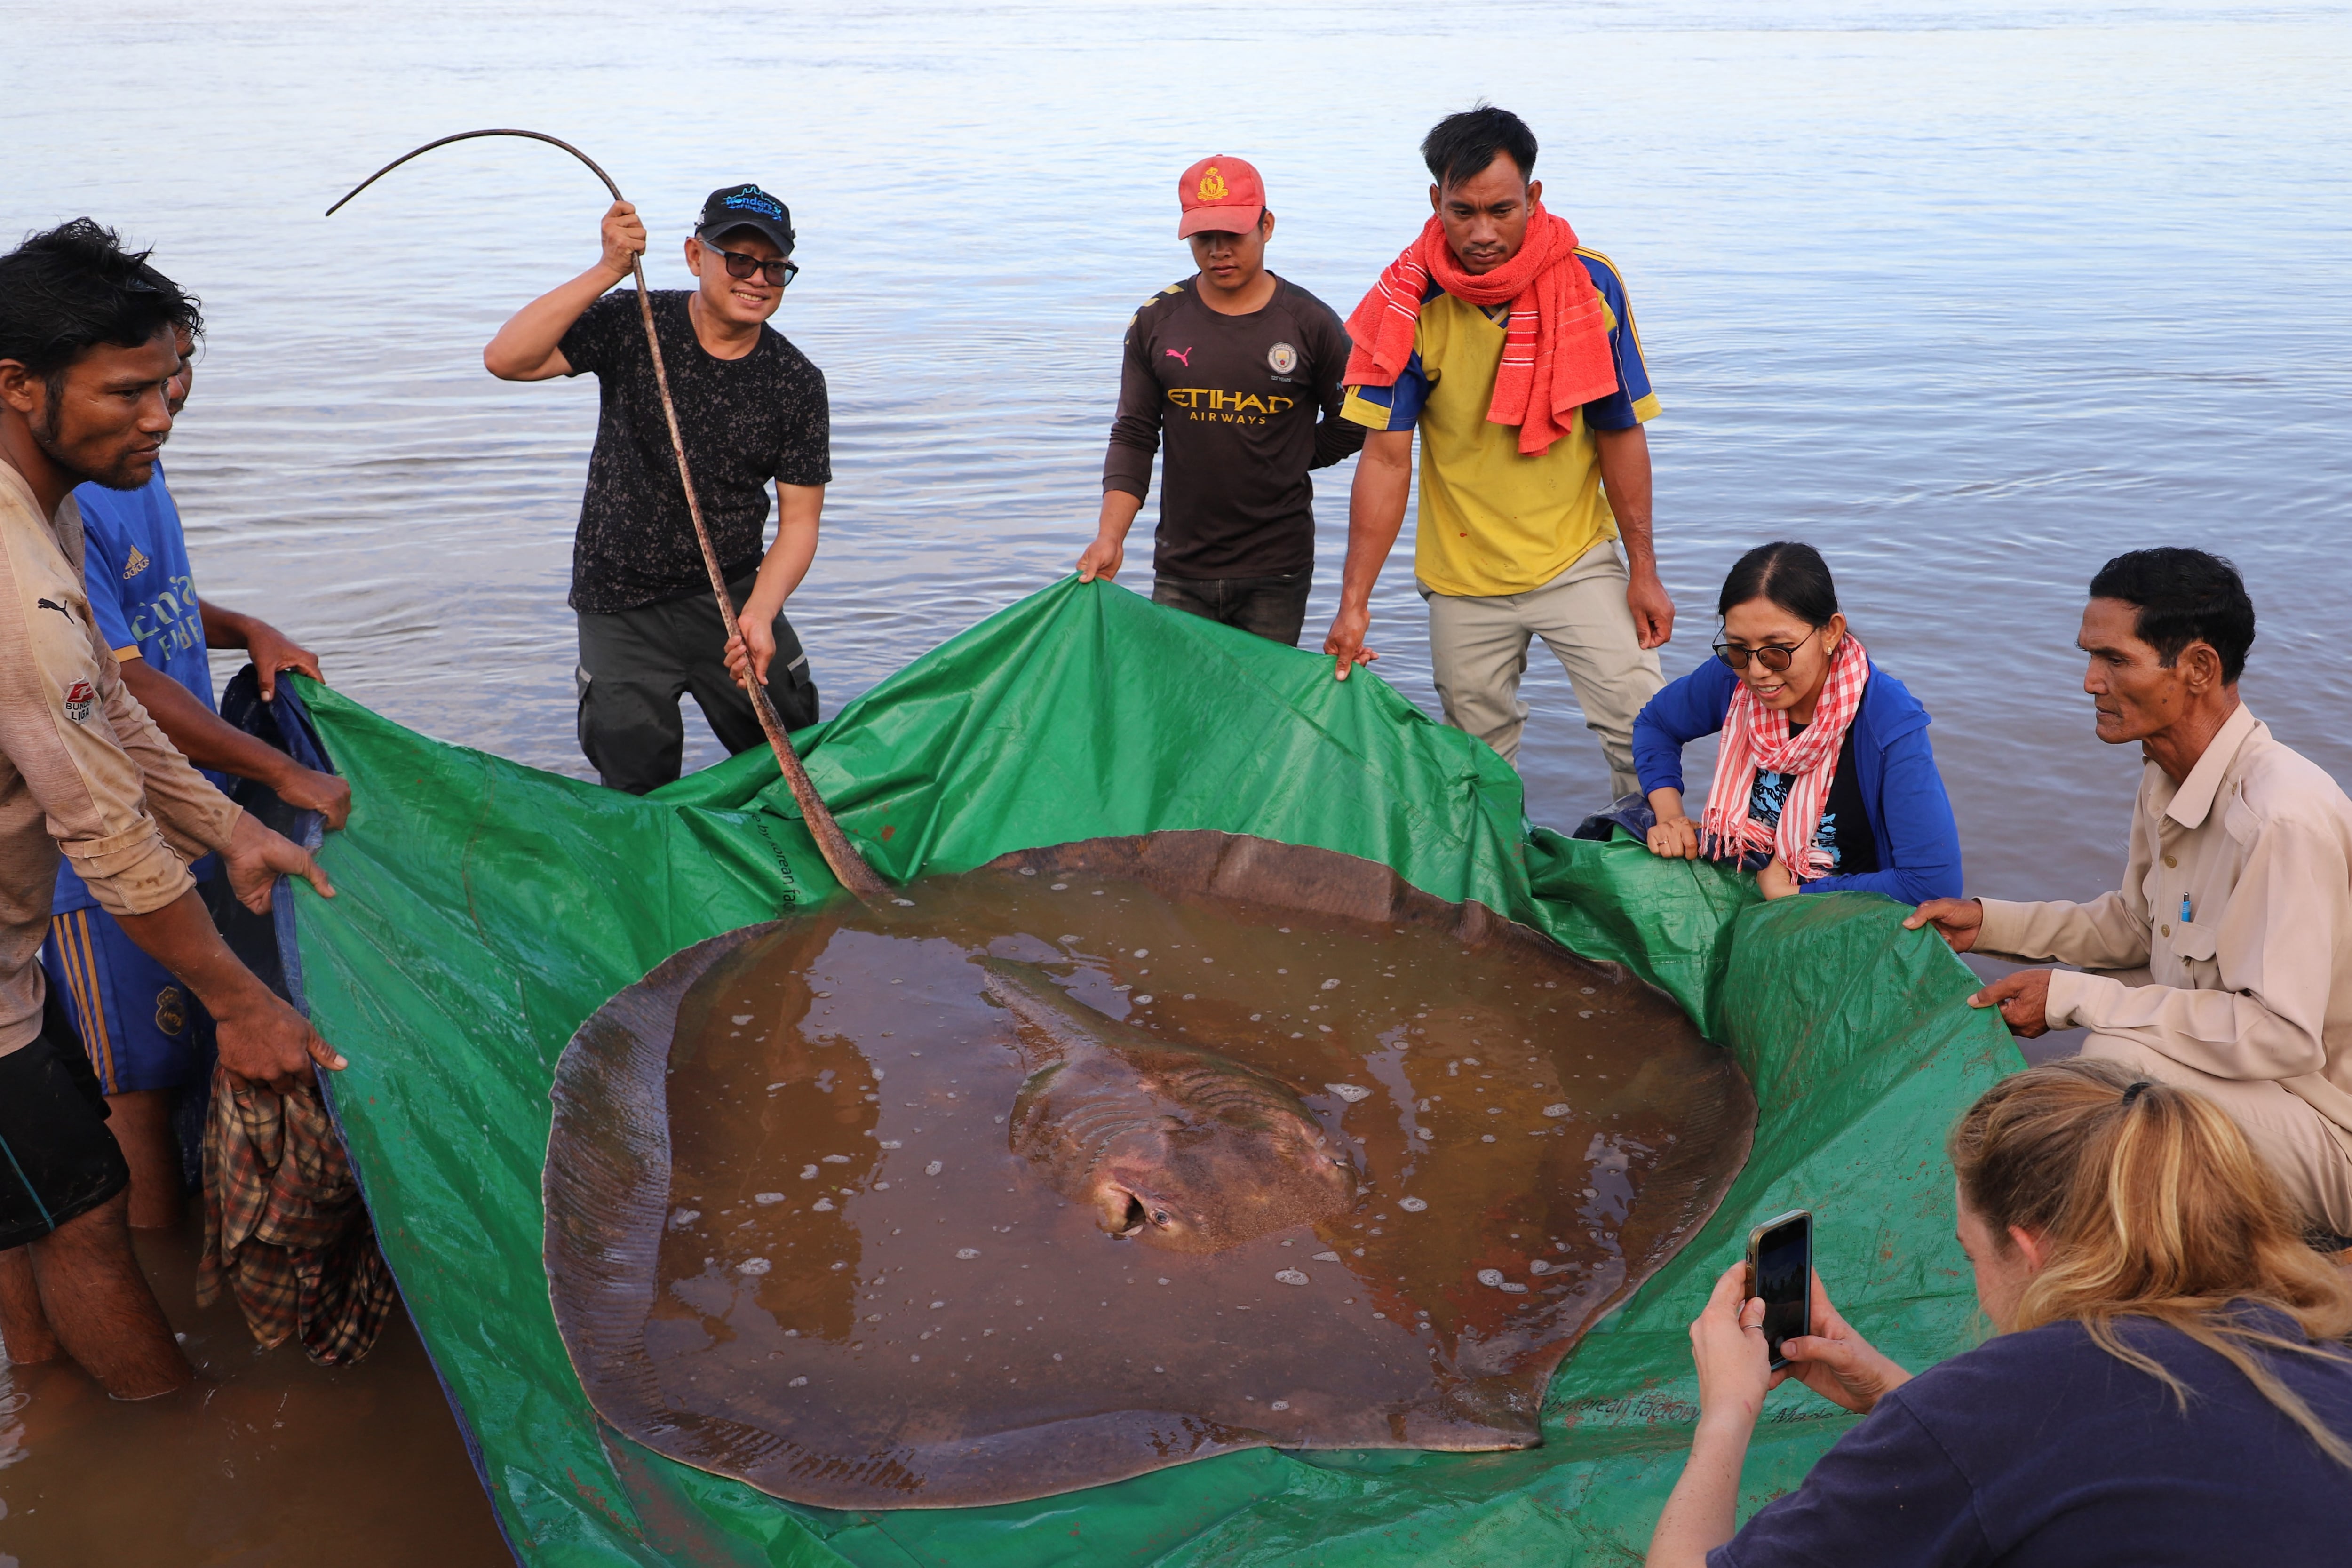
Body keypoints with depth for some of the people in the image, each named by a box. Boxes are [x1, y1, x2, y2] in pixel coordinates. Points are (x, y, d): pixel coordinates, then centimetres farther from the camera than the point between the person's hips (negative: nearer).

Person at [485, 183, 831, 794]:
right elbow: (505, 359, -22)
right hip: (622, 606, -2)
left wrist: (759, 614, -23)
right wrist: (608, 271, -29)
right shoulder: (634, 325, -10)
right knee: (639, 783, -1)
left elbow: (799, 519, -7)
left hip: (736, 591, 2)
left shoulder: (798, 383, -6)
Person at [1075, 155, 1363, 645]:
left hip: (1276, 574, -1)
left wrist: (1284, 465, 3)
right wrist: (1110, 536, -8)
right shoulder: (1156, 322, 3)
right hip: (1180, 573, 2)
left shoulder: (1310, 323, -2)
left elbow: (1351, 426, 9)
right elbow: (1133, 438, 3)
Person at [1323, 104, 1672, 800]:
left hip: (1579, 559, 0)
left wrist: (1644, 572, -3)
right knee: (1479, 755, 9)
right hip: (1463, 573, 0)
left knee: (1644, 726, -7)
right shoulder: (1410, 303, -12)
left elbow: (1621, 434, -3)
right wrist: (1354, 601, -14)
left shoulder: (1591, 284, -10)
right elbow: (1386, 457, -11)